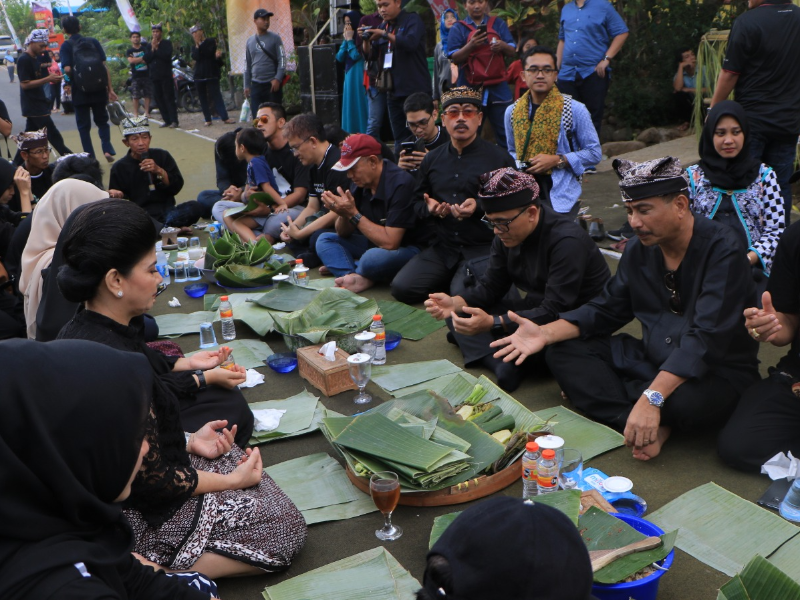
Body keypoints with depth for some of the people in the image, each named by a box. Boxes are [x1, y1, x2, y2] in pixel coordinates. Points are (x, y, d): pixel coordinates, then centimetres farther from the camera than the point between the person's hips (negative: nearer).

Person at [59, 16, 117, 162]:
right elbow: (105, 65, -2)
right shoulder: (93, 42, 3)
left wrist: (68, 84, 7)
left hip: (80, 92, -2)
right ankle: (107, 149, -4)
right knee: (102, 121, 16)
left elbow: (67, 69, -14)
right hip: (99, 90, 2)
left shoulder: (66, 46, -4)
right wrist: (110, 88, 2)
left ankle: (90, 157, 6)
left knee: (84, 125, 8)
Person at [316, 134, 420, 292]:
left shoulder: (400, 183, -23)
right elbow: (343, 233, 8)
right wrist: (343, 214, -15)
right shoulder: (360, 182, 0)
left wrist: (353, 214, -23)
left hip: (406, 248, -8)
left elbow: (389, 243, -28)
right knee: (324, 240, -2)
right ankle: (355, 278, -24)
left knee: (372, 257, -37)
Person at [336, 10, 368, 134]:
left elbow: (356, 56, -19)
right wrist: (345, 40, 0)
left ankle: (362, 133, -4)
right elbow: (339, 57, 8)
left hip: (359, 76, -9)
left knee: (359, 104, -7)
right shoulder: (349, 38, 15)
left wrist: (350, 39, -10)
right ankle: (352, 133, 13)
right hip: (349, 75, 9)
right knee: (350, 105, 9)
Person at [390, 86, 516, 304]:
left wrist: (479, 207, -22)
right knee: (402, 288, -11)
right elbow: (417, 202, 20)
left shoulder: (499, 158, -1)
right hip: (442, 247, 5)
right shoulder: (431, 159, 14)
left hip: (483, 248, -4)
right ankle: (453, 279, 12)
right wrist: (429, 208, -4)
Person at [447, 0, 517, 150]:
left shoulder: (498, 24, 11)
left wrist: (503, 46, -16)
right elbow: (455, 58, -3)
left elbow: (512, 51, 7)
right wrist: (470, 45, -21)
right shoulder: (458, 28, 7)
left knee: (505, 134, -2)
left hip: (498, 88, 1)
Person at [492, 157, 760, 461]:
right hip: (653, 360, 7)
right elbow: (606, 309, 7)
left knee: (688, 401, -41)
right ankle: (653, 427, -21)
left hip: (717, 372, -7)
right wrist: (545, 333, -10)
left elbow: (707, 337, -31)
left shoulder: (721, 249, -21)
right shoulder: (639, 248, 1)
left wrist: (652, 397, -41)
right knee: (563, 351, -6)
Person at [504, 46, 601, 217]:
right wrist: (517, 165, -1)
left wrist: (557, 160, -12)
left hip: (561, 195, -3)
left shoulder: (575, 109, -2)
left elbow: (594, 153, 1)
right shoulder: (512, 112, 9)